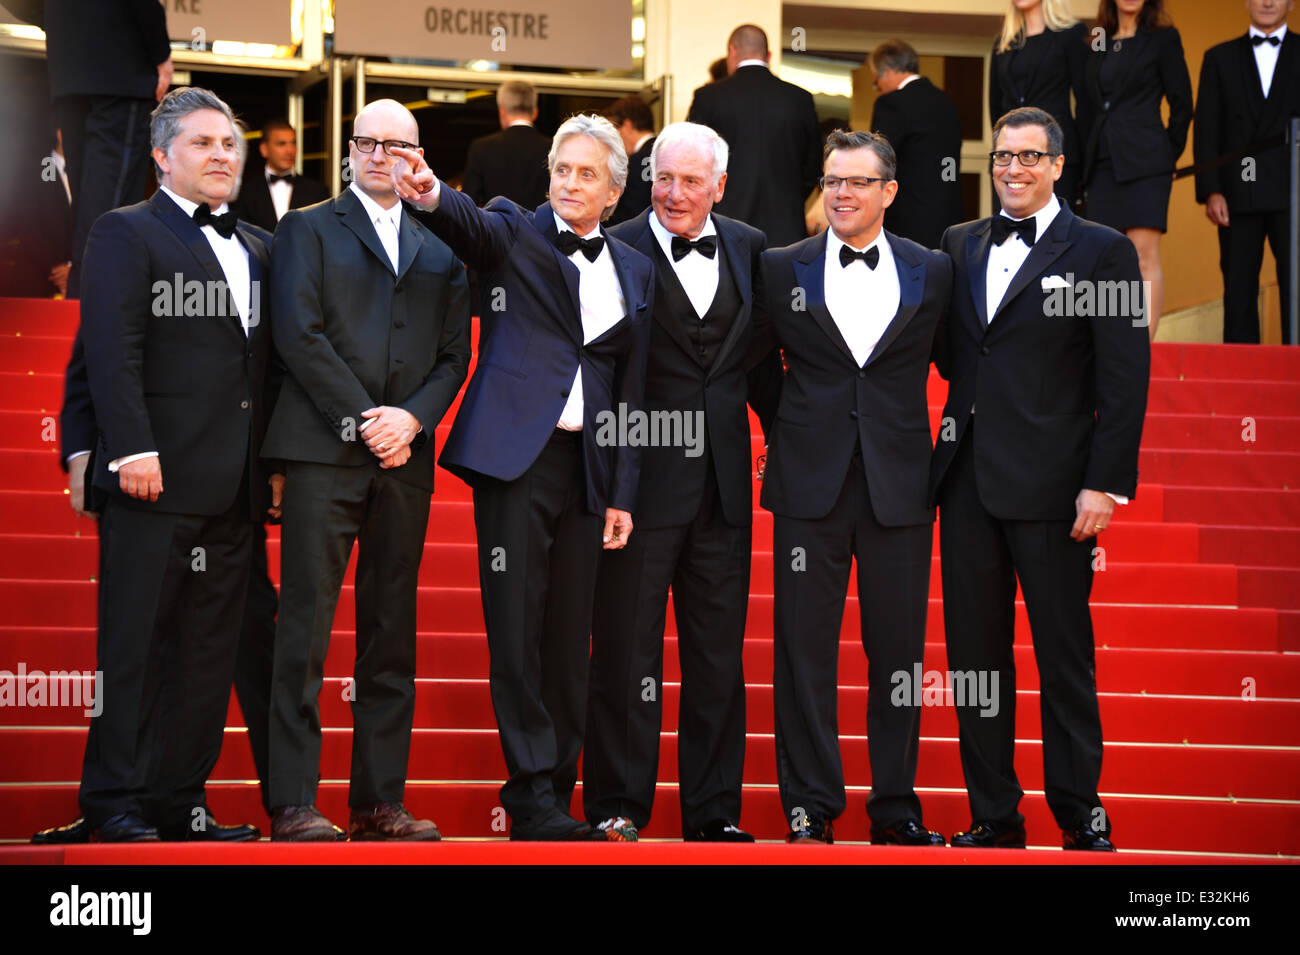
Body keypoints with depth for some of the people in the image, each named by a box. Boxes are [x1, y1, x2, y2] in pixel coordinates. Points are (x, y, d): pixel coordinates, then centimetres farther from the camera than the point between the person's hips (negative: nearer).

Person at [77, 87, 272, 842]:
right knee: (134, 645, -2)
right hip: (157, 482, -7)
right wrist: (133, 450, -18)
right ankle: (115, 803, 4)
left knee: (211, 653, 7)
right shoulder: (127, 235, 0)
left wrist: (268, 465, 11)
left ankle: (182, 801, 13)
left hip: (232, 494, 7)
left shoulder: (255, 250, 20)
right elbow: (112, 350, -10)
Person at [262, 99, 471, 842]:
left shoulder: (440, 249, 19)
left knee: (392, 634, 4)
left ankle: (380, 801, 8)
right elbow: (299, 332, -4)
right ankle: (293, 805, -7)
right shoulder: (309, 228, 9)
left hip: (405, 458, 4)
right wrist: (362, 419, -11)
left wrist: (411, 418, -7)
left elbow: (454, 354, 11)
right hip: (324, 451, -4)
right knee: (306, 627, -7)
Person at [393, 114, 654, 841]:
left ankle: (558, 793, 12)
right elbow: (470, 223, -19)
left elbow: (632, 391, 13)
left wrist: (623, 494, 8)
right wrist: (433, 196, -42)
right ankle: (534, 795, -2)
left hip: (587, 467, 4)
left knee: (571, 635, 5)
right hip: (514, 455, -3)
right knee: (517, 627, -5)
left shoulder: (635, 272, 14)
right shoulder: (514, 232, 5)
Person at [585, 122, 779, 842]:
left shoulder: (750, 249, 9)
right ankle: (617, 805, 12)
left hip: (722, 483, 4)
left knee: (718, 650, 9)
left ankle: (713, 810, 17)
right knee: (627, 647, 3)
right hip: (642, 479, -4)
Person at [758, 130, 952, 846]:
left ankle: (895, 809, 14)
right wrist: (790, 435, 10)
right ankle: (809, 808, 10)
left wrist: (940, 458, 9)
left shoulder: (932, 272, 5)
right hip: (810, 488, 0)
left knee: (898, 652, 4)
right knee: (804, 652, 1)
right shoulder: (782, 268, 5)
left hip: (899, 487, 0)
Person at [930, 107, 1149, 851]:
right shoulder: (960, 245, 13)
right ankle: (995, 813, 17)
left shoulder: (1102, 252, -2)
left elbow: (1125, 381, -7)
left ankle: (1081, 811, 14)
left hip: (1051, 483, -5)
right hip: (968, 480, 5)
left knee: (1064, 655, 2)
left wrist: (1108, 483, -12)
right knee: (974, 650, 8)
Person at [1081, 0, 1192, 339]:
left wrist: (1167, 156, 3)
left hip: (1143, 162, -5)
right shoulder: (1098, 46, 17)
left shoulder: (1163, 39, 2)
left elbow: (1182, 105, 2)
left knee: (1144, 256, -11)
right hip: (1103, 165, 5)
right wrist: (1088, 165, 14)